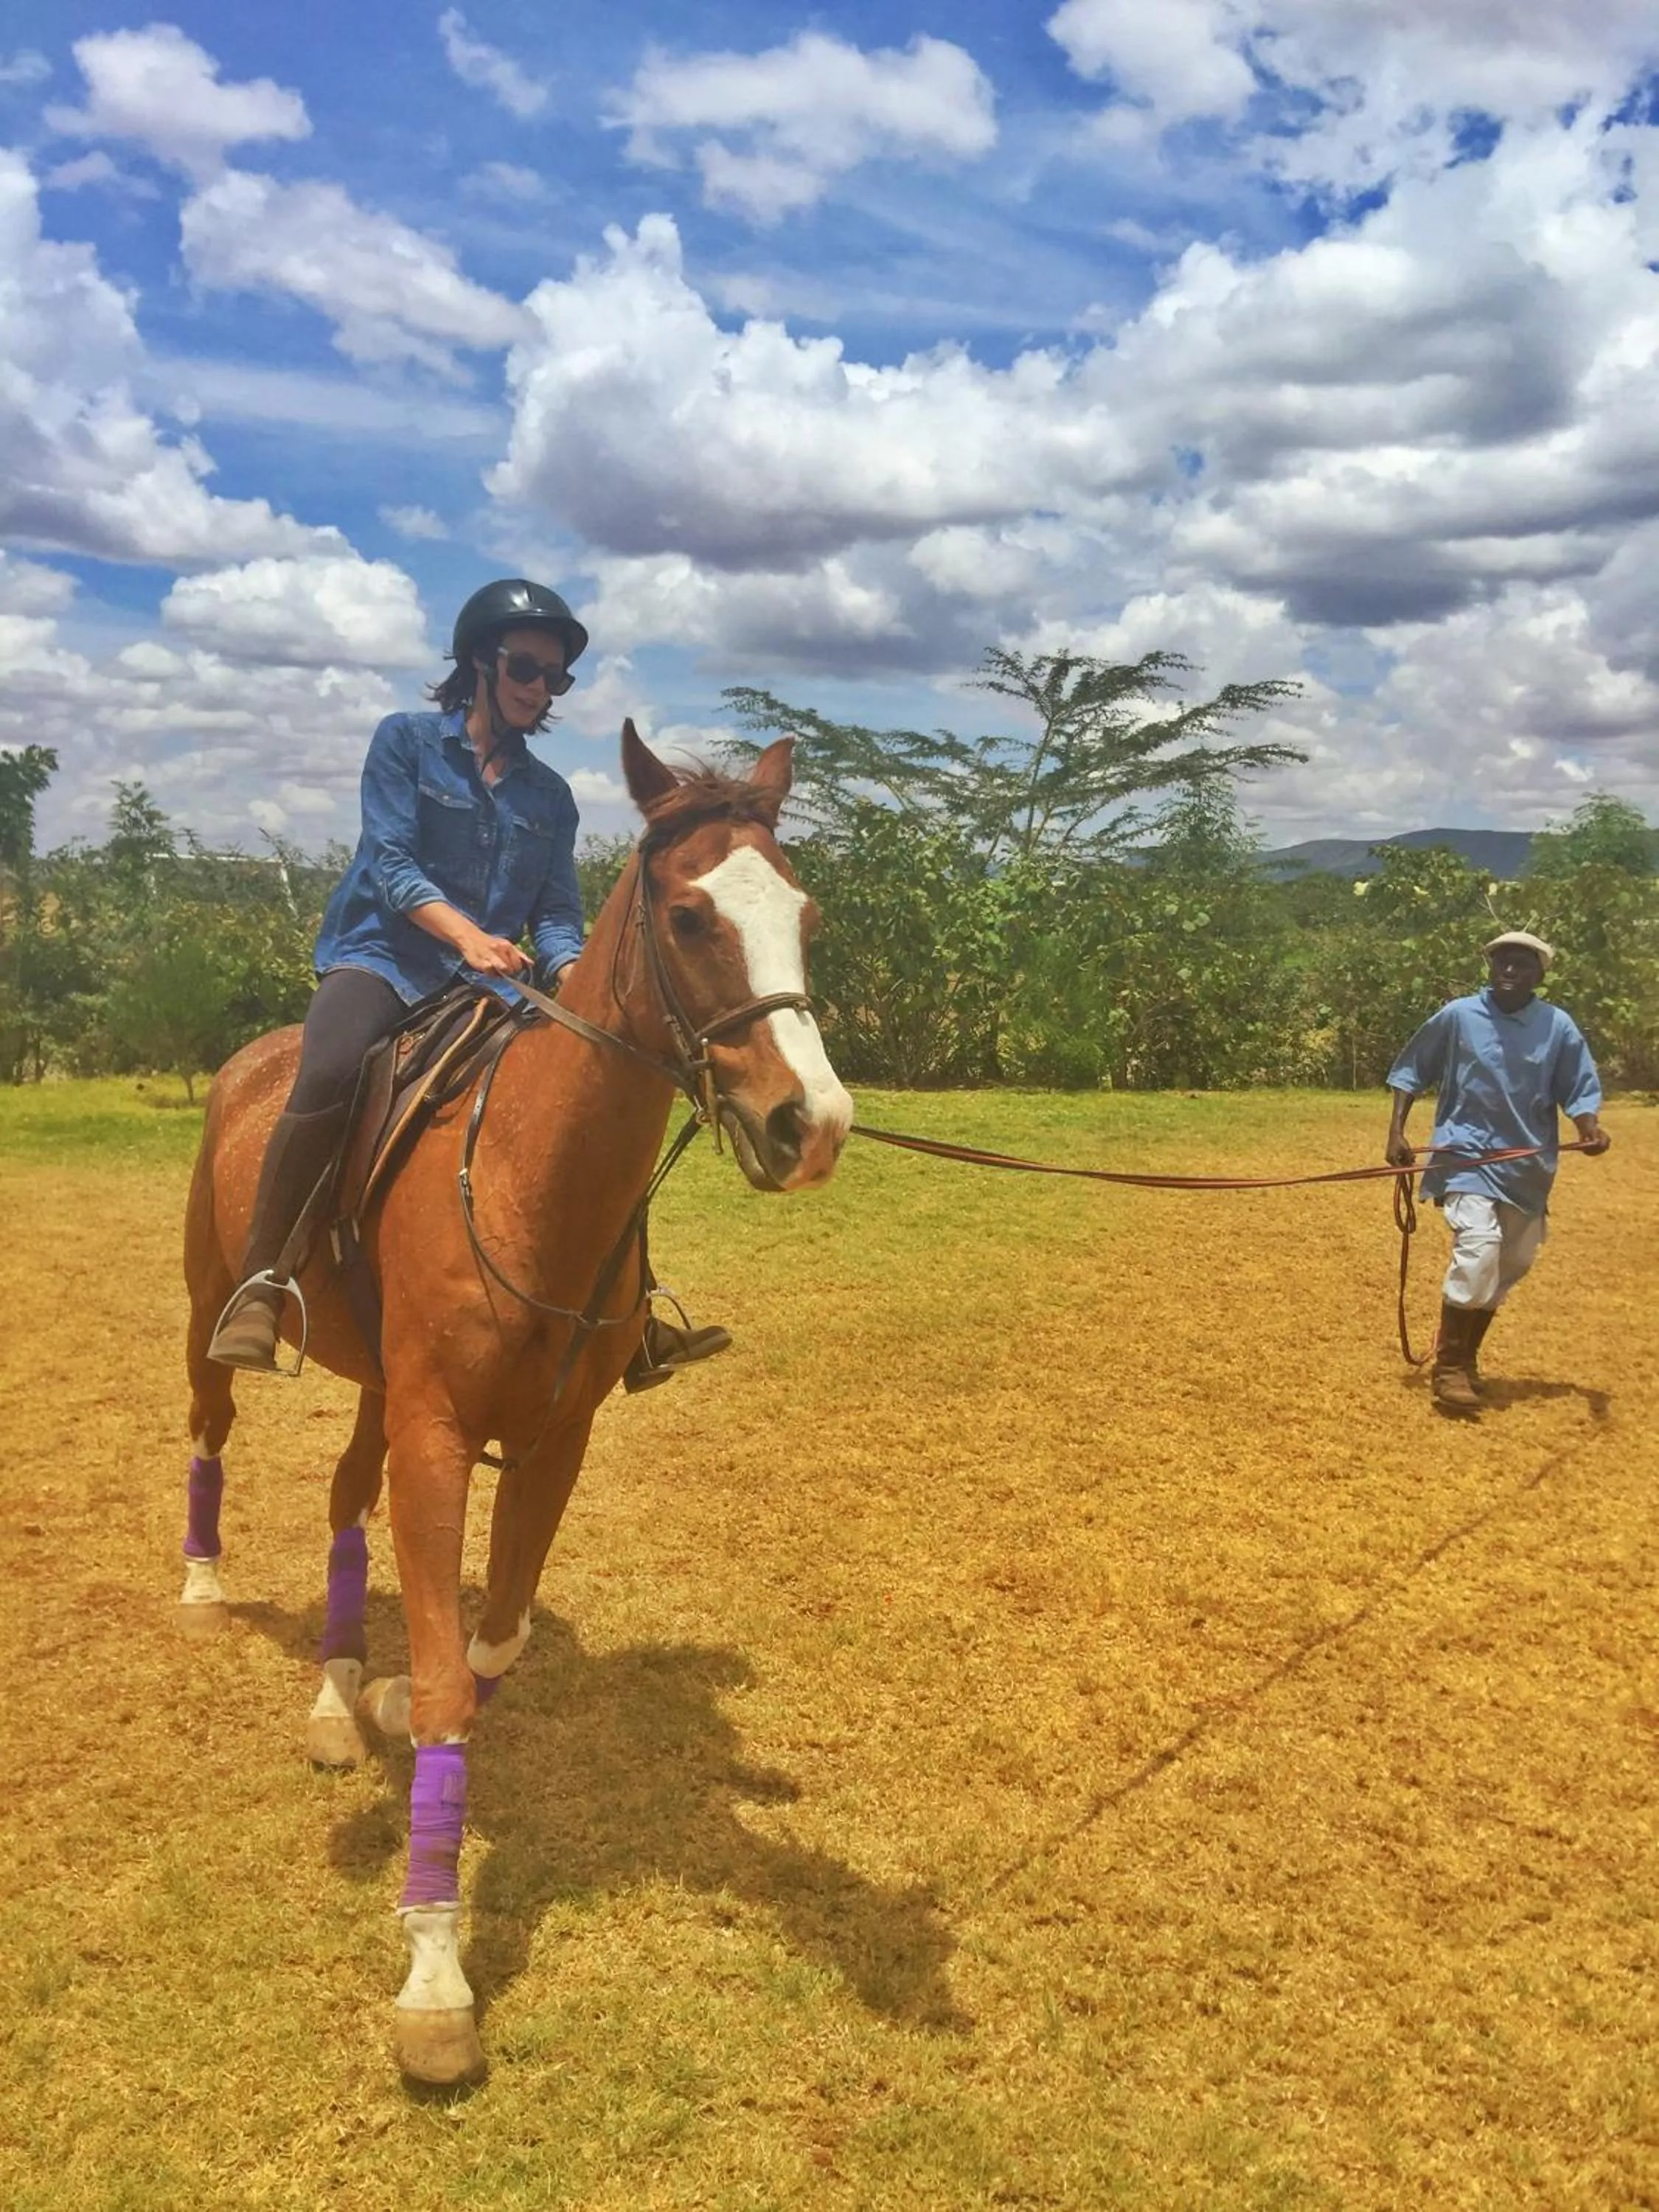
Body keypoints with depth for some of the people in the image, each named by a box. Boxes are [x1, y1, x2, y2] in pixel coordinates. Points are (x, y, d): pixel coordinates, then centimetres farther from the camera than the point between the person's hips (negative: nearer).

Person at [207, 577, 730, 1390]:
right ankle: (258, 1285, -23)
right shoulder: (405, 741, 4)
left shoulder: (548, 794, 15)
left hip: (491, 983, 5)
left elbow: (559, 915, 7)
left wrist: (572, 979, -16)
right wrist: (466, 934, -27)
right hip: (384, 960, -4)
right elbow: (392, 866, -9)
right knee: (330, 1075, -37)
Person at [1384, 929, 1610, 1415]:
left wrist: (1590, 1129, -19)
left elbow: (1580, 1089, 2)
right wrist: (1397, 1132, -3)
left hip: (1528, 1164, 4)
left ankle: (1466, 1353, 31)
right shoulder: (1457, 1017, -5)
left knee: (1513, 1262, 11)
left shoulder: (1558, 1026, -1)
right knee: (1478, 1245, -23)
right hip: (1466, 1154, -4)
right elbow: (1409, 1071, 4)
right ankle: (1449, 1366, -13)